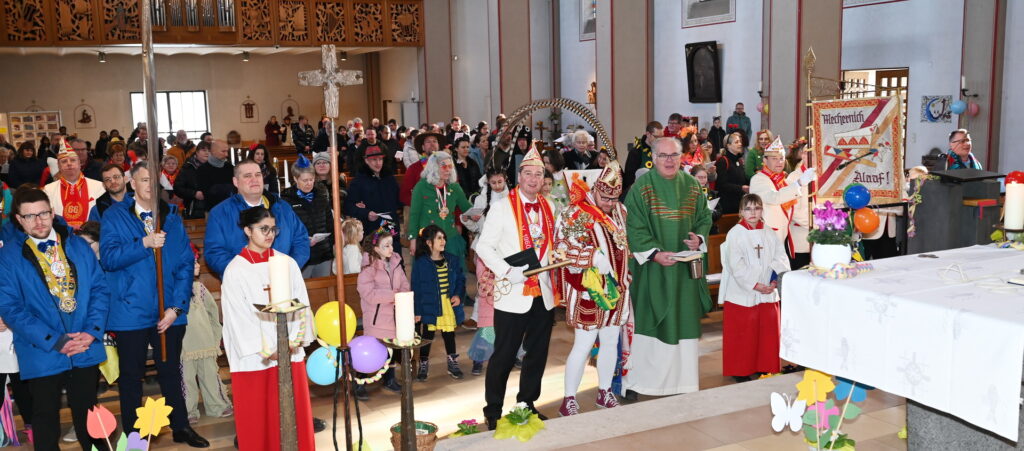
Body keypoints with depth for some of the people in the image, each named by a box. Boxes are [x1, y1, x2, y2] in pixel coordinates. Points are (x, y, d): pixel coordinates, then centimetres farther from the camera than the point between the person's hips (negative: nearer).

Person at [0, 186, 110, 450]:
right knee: (46, 418, 11)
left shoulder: (78, 246, 5)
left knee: (88, 414, 15)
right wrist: (54, 341, -16)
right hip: (42, 356, -2)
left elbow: (99, 288, 4)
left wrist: (92, 331, -11)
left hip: (86, 350, 2)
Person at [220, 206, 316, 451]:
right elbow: (240, 318, -8)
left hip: (290, 354, 3)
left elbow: (301, 306, 2)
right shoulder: (235, 270, -4)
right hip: (254, 358, -2)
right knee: (257, 419, 5)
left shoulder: (288, 264, 5)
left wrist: (293, 341, -10)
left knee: (294, 415, 6)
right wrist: (267, 350, -12)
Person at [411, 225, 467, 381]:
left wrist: (459, 295, -8)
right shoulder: (420, 263, -10)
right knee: (427, 336, 7)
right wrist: (417, 311, -8)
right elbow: (416, 288, -7)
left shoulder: (453, 260, 2)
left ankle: (453, 364, 28)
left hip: (449, 305, 3)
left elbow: (461, 279, 10)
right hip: (429, 307, -3)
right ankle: (423, 365, 24)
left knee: (449, 335, 13)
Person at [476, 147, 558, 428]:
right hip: (513, 294, -5)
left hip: (543, 294, 5)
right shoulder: (502, 207, -5)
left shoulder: (548, 207, 10)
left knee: (537, 353, 13)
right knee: (504, 355, 1)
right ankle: (493, 411, 15)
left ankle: (527, 404, 30)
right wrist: (508, 272, -19)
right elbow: (483, 246, -9)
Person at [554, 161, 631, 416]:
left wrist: (625, 278, 11)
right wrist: (595, 257, -27)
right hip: (588, 291, -6)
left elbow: (629, 243, 20)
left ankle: (604, 392, 29)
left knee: (611, 342, 14)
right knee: (584, 344, -3)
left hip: (617, 289, 6)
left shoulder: (620, 211, 9)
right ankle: (569, 400, 8)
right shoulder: (575, 214, -11)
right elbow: (562, 248, -19)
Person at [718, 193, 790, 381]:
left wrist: (776, 274, -12)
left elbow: (781, 256, 6)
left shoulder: (768, 233, 8)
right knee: (742, 334, 1)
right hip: (742, 294, -5)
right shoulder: (735, 234, -8)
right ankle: (740, 371, 13)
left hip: (768, 292, 5)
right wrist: (755, 285, -17)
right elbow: (736, 265, -14)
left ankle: (764, 367, 23)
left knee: (768, 330, 9)